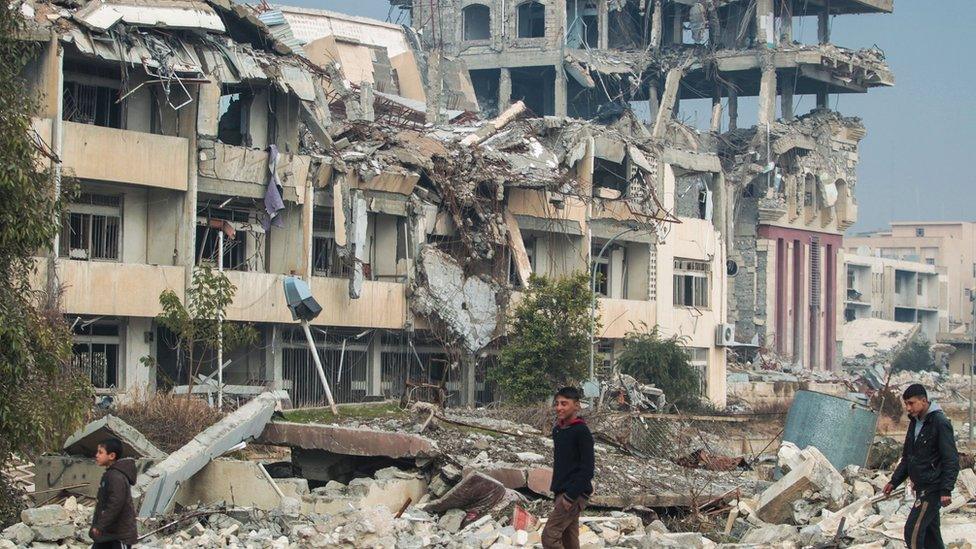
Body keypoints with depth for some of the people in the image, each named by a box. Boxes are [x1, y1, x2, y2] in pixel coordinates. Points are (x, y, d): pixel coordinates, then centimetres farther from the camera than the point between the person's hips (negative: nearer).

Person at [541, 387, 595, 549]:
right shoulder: (557, 430, 12)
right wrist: (556, 493, 15)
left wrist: (570, 496, -20)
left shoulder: (582, 432, -14)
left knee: (549, 535, -15)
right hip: (562, 493, 9)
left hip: (575, 494, -9)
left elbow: (587, 469, -17)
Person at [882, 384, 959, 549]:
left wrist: (946, 490, -23)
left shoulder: (940, 422, -14)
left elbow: (951, 459, -17)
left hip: (933, 488, -9)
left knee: (913, 531, -15)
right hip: (921, 487, 9)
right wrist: (894, 481, 14)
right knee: (930, 534, 11)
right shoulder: (914, 423, 13)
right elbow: (907, 458, 22)